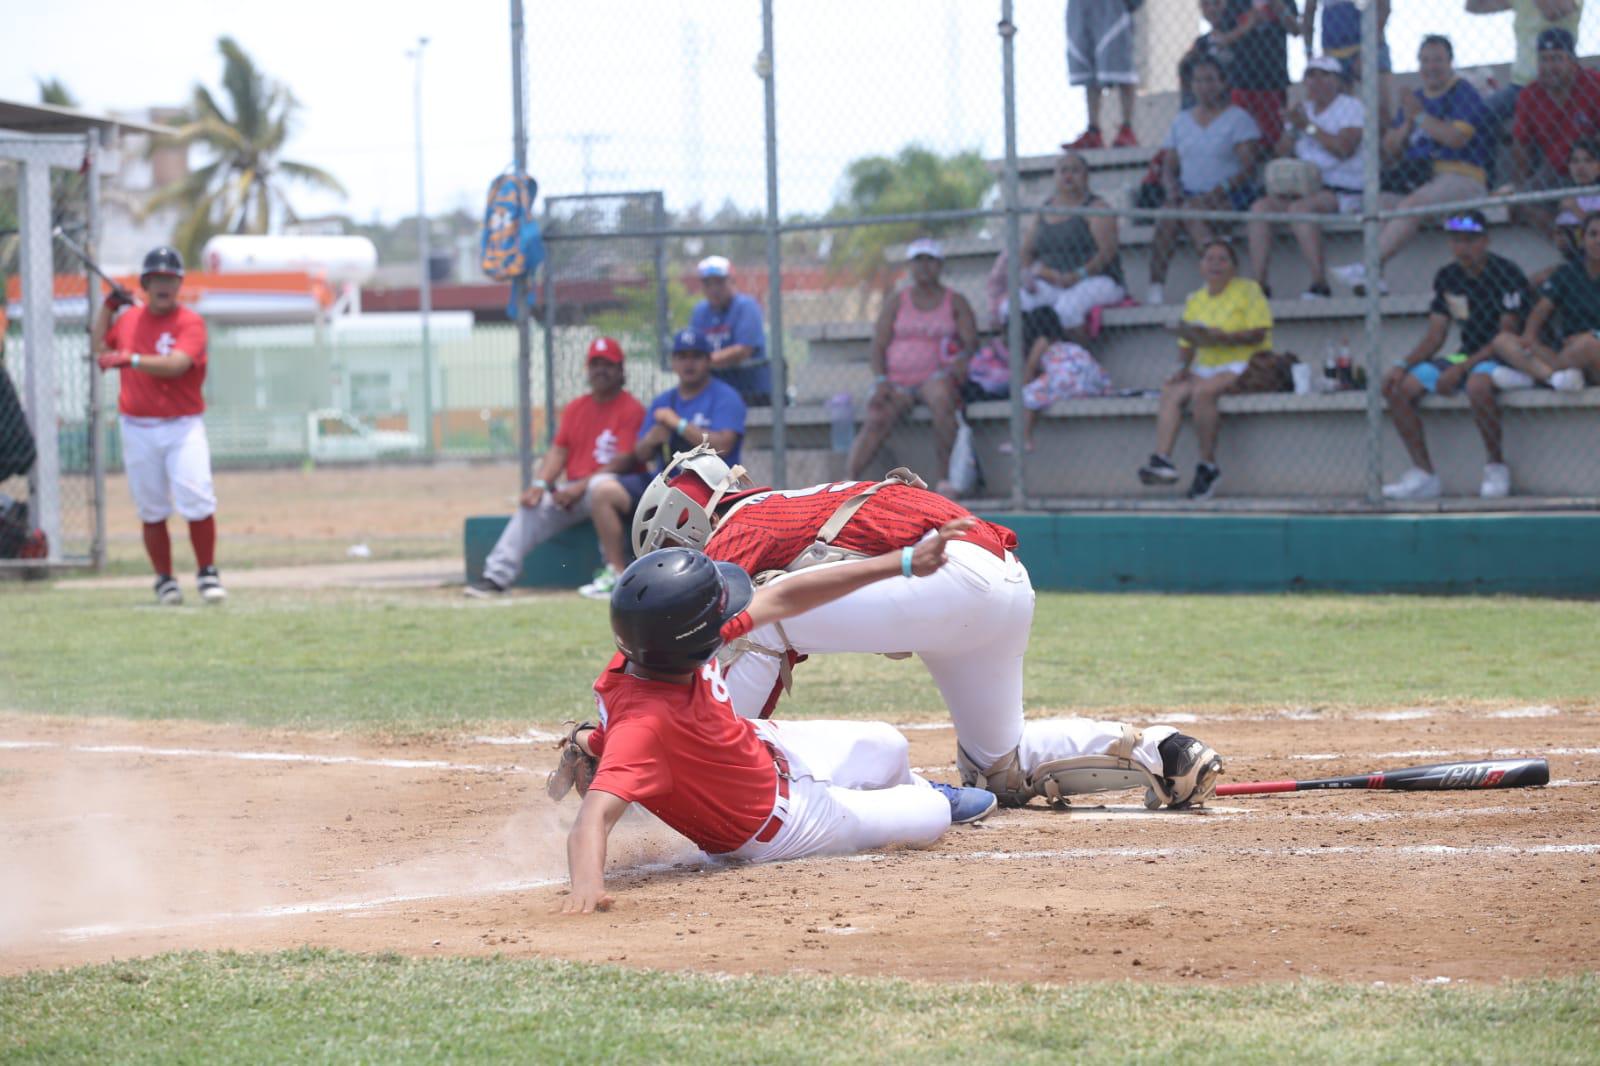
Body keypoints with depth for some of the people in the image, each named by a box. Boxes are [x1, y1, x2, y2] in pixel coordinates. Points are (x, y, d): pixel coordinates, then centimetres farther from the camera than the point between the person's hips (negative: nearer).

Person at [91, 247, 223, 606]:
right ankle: (164, 580, 12)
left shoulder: (190, 323, -5)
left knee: (197, 501, -14)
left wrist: (132, 359, -29)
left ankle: (207, 573, 1)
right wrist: (107, 306, 19)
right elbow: (101, 348, 27)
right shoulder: (129, 318, 11)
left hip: (183, 425, -4)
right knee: (151, 511, 3)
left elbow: (176, 364, -21)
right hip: (138, 429, 4)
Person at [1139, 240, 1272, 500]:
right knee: (1171, 391, -19)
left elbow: (1259, 334, -11)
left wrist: (1224, 338, -22)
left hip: (1243, 366, -6)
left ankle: (1208, 466, -24)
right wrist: (1183, 367, -2)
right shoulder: (1195, 300, 17)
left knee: (1201, 391, -32)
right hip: (1206, 369, 6)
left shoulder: (1248, 290, 0)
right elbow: (1186, 343, 18)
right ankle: (1162, 461, -31)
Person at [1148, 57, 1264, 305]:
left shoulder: (1239, 119, 4)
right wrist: (1172, 188, -6)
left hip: (1230, 196, -4)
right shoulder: (1181, 121, 20)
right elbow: (1168, 167, 17)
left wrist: (1221, 188, -20)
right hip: (1190, 194, 4)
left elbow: (1249, 167, -6)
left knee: (1191, 210, -35)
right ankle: (1156, 286, -39)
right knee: (1168, 213, -29)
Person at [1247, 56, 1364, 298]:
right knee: (1260, 207, -16)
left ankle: (1320, 283, -36)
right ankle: (1258, 283, -24)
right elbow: (1282, 153, 15)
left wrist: (1309, 127, -12)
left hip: (1344, 192, -7)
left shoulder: (1350, 107, 1)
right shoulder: (1303, 110, 21)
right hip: (1306, 189, 7)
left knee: (1300, 208, -34)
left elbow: (1345, 148, -16)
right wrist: (1292, 128, -3)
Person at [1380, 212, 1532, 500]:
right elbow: (1435, 337, 9)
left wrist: (1461, 369, -25)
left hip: (1501, 357, -7)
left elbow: (1507, 336, -18)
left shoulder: (1507, 274, -14)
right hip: (1466, 355, 7)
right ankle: (1423, 475, -9)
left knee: (1478, 384, -41)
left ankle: (1497, 467, -21)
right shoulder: (1447, 277, 7)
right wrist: (1403, 366, -8)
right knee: (1398, 387, -9)